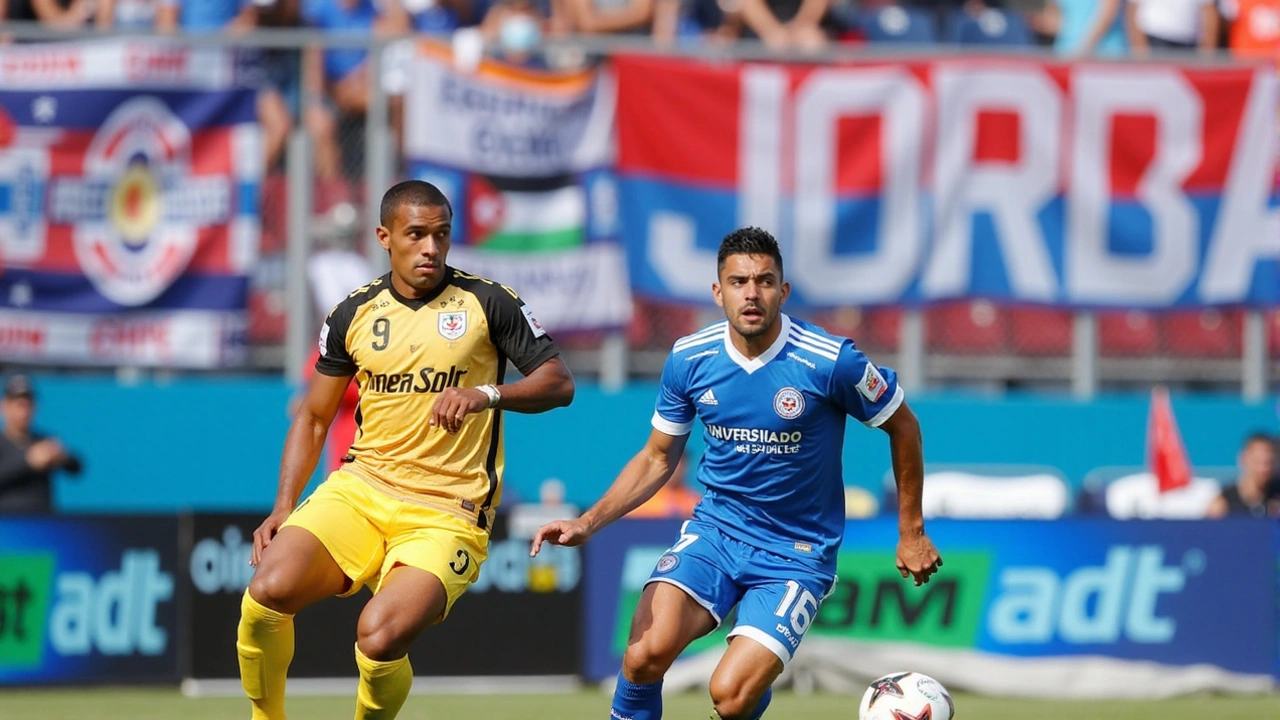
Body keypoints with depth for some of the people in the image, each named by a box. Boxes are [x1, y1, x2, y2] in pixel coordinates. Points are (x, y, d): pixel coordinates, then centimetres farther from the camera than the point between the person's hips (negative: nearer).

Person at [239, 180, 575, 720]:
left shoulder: (486, 302, -1)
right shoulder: (354, 315, 8)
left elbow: (558, 383, -2)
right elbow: (313, 418, 17)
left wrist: (486, 395, -21)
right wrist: (284, 508, 4)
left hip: (445, 513, -3)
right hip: (359, 491, 3)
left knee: (380, 636, -28)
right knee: (268, 592, -22)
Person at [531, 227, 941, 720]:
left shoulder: (830, 361, -16)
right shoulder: (689, 360, -5)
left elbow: (902, 428, 0)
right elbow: (657, 459, 9)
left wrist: (911, 533, 6)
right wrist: (589, 522, -6)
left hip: (797, 553, -3)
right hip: (716, 528, 3)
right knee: (646, 654, -25)